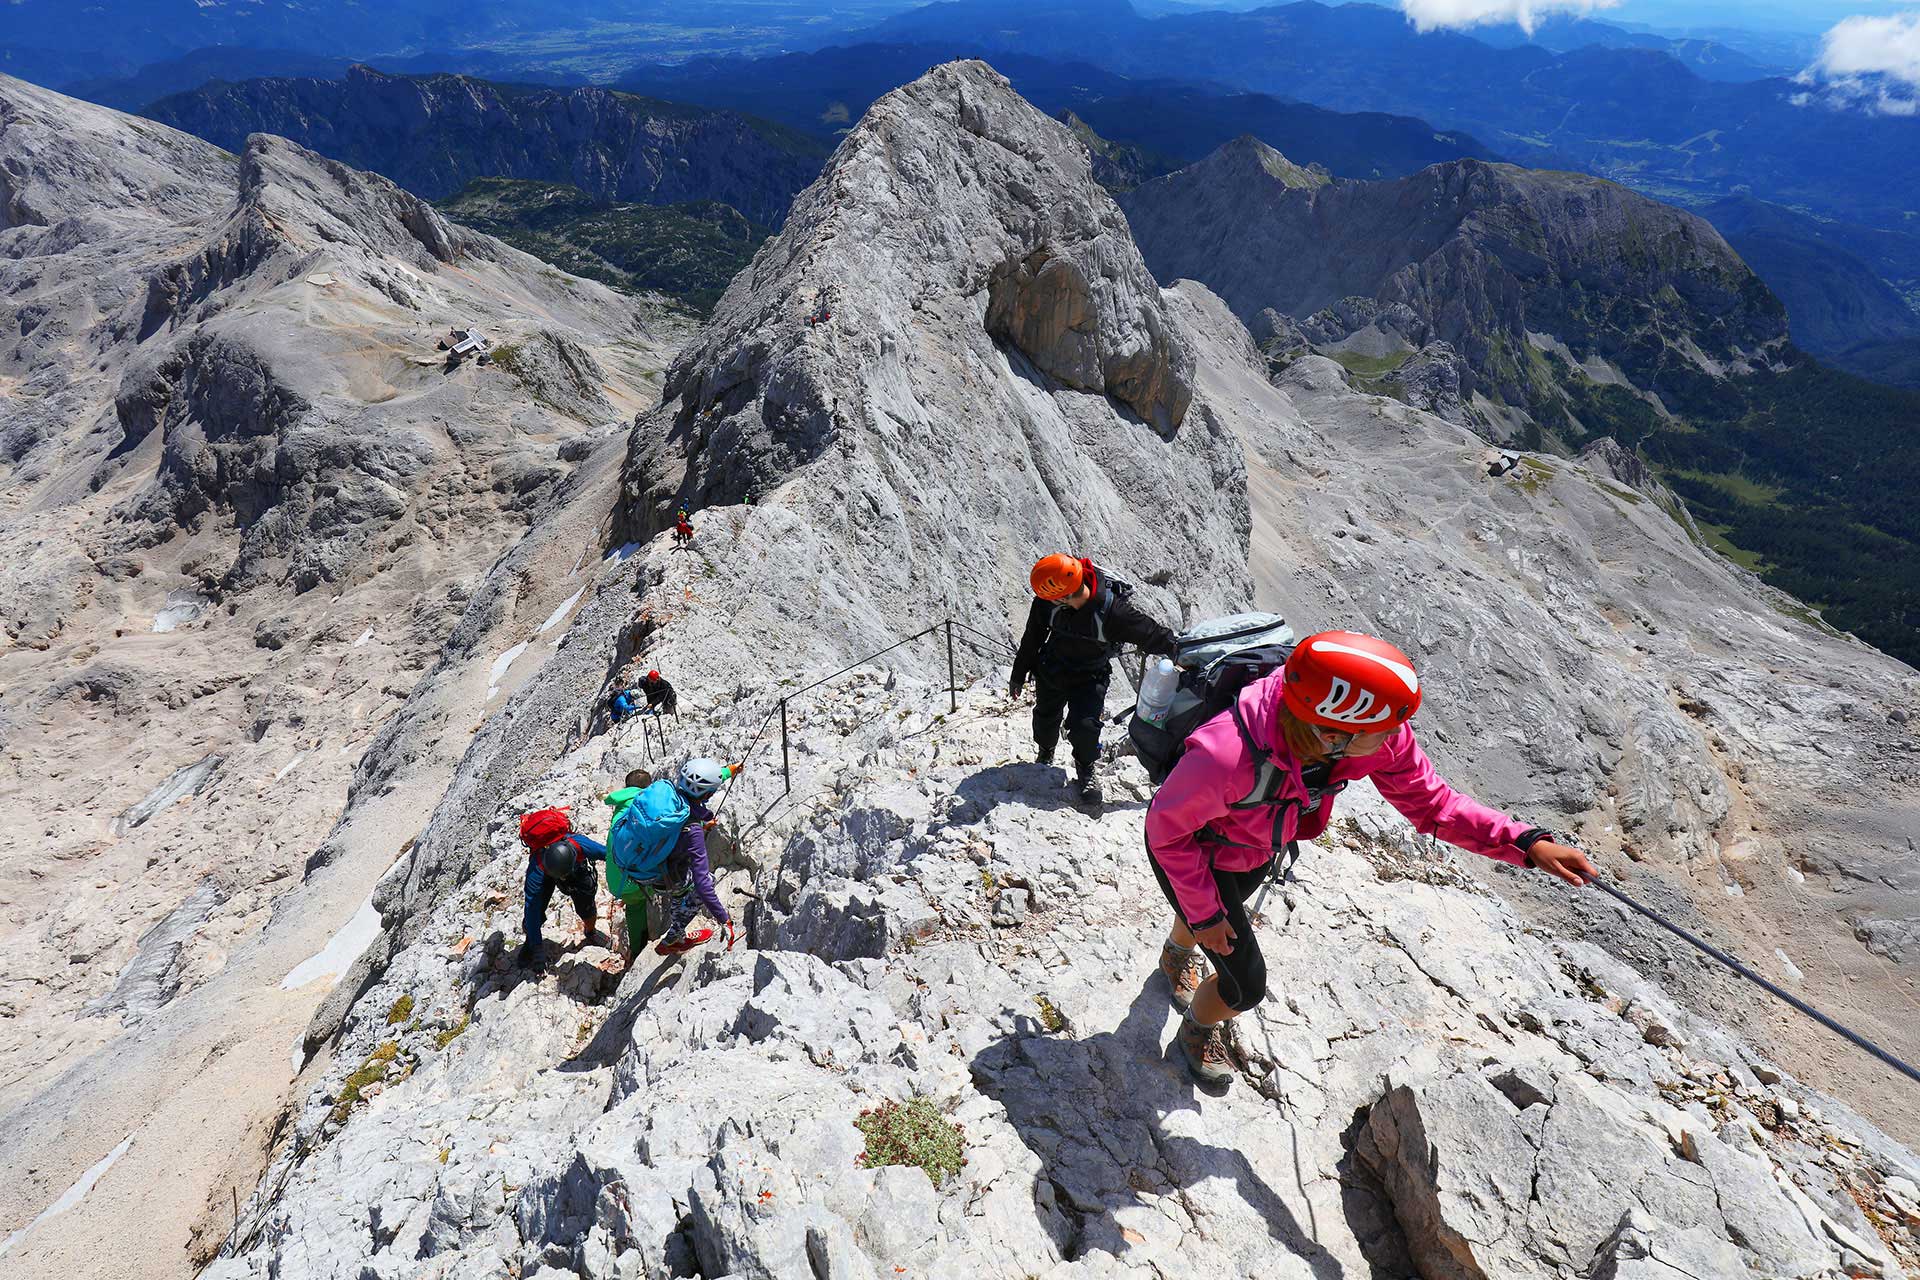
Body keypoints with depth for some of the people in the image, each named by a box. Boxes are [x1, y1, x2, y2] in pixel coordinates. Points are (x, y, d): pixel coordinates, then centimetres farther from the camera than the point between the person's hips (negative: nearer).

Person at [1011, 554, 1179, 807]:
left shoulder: (1112, 609, -33)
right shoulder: (1046, 603, -23)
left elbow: (1152, 635, -21)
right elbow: (1032, 639, -4)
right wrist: (1018, 676, 6)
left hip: (1090, 677, -3)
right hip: (1051, 670, 3)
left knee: (1085, 726, -18)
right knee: (1045, 718, 17)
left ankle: (1085, 772, 12)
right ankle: (1045, 754, 51)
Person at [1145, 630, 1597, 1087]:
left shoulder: (1383, 735, -32)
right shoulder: (1226, 756, -48)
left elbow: (1432, 801, -12)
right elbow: (1167, 827, -29)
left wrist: (1528, 843, -25)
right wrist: (1204, 914, -18)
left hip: (1258, 853, 5)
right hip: (1194, 854, -5)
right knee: (1246, 985, 4)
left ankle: (1177, 957, 71)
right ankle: (1197, 1030, 42)